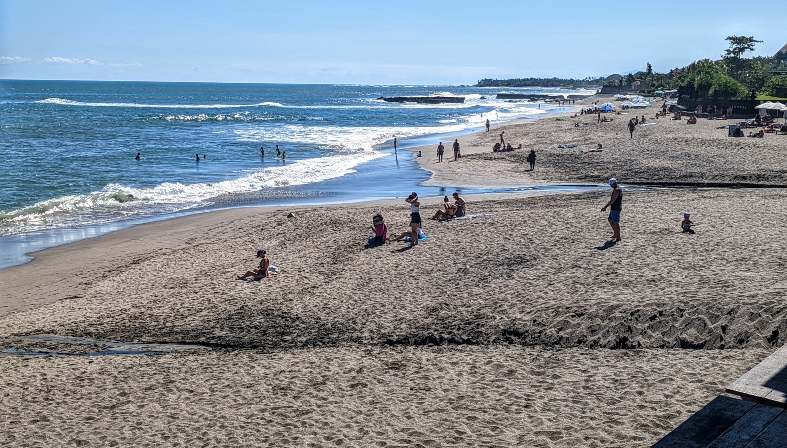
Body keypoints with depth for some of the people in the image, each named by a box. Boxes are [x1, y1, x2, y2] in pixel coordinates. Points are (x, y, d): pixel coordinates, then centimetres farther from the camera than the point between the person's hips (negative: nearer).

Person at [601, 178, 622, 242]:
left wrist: (605, 207, -22)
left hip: (616, 209, -11)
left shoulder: (617, 190, -19)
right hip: (613, 208, 11)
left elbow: (612, 200, -23)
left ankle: (618, 237, 2)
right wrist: (605, 206, 23)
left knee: (615, 223, -5)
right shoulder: (615, 189, 15)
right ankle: (615, 234, 28)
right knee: (610, 220, 20)